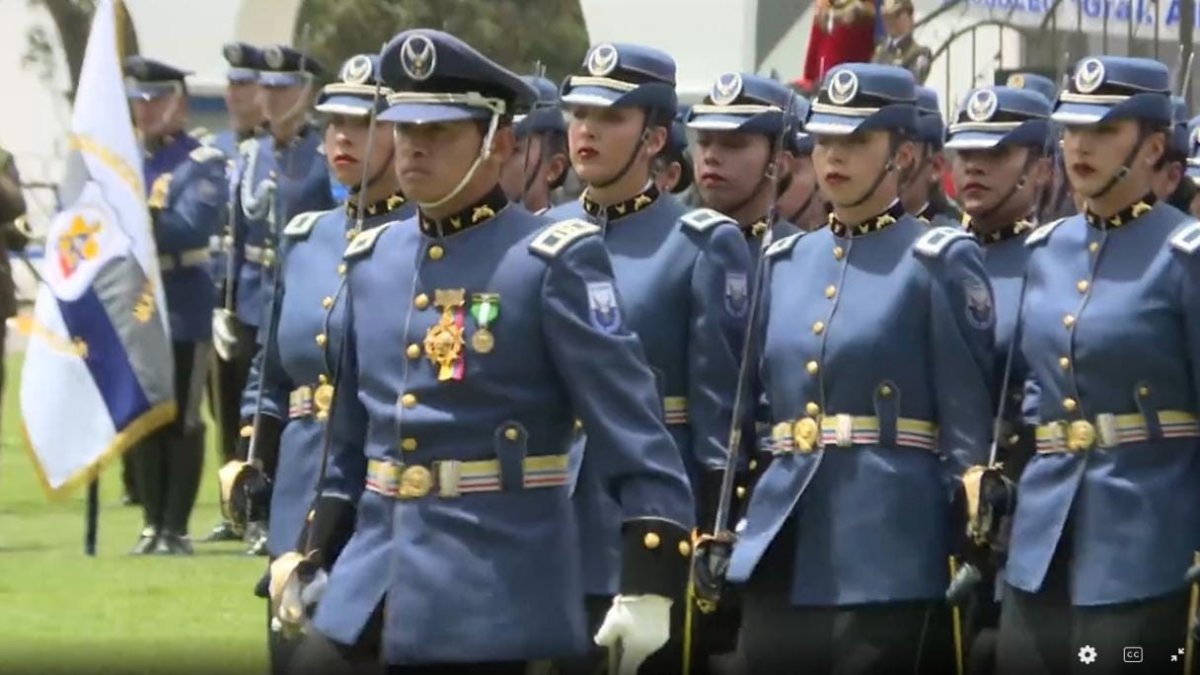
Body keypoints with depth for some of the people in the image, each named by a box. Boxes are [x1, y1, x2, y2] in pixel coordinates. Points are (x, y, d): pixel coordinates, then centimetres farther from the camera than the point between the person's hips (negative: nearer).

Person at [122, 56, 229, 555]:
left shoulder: (202, 164, -5)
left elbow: (190, 228, -18)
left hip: (182, 310, -5)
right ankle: (152, 524, 15)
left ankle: (176, 528, 2)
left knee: (181, 420, -2)